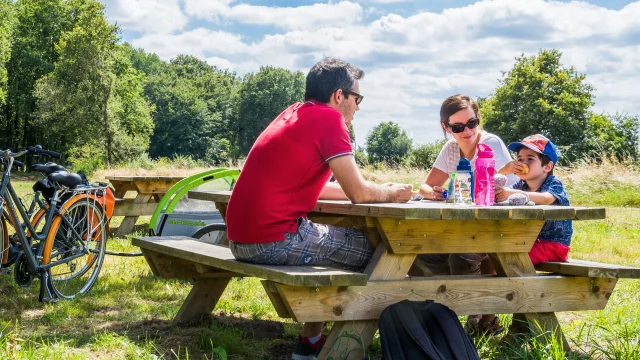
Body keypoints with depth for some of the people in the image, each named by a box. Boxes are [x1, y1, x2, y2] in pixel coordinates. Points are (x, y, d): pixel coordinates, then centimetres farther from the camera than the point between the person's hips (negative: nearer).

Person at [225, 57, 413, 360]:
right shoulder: (329, 118, -9)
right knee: (376, 249, 4)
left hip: (241, 239, 9)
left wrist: (377, 191, 22)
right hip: (274, 240, -9)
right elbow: (357, 192, -12)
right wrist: (390, 194, 9)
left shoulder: (293, 113, 18)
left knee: (342, 240, 28)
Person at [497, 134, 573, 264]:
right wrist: (503, 170, -19)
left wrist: (514, 193, -51)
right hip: (530, 241, 7)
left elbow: (545, 199, -36)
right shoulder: (521, 186, 9)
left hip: (554, 244, -7)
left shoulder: (554, 184, -12)